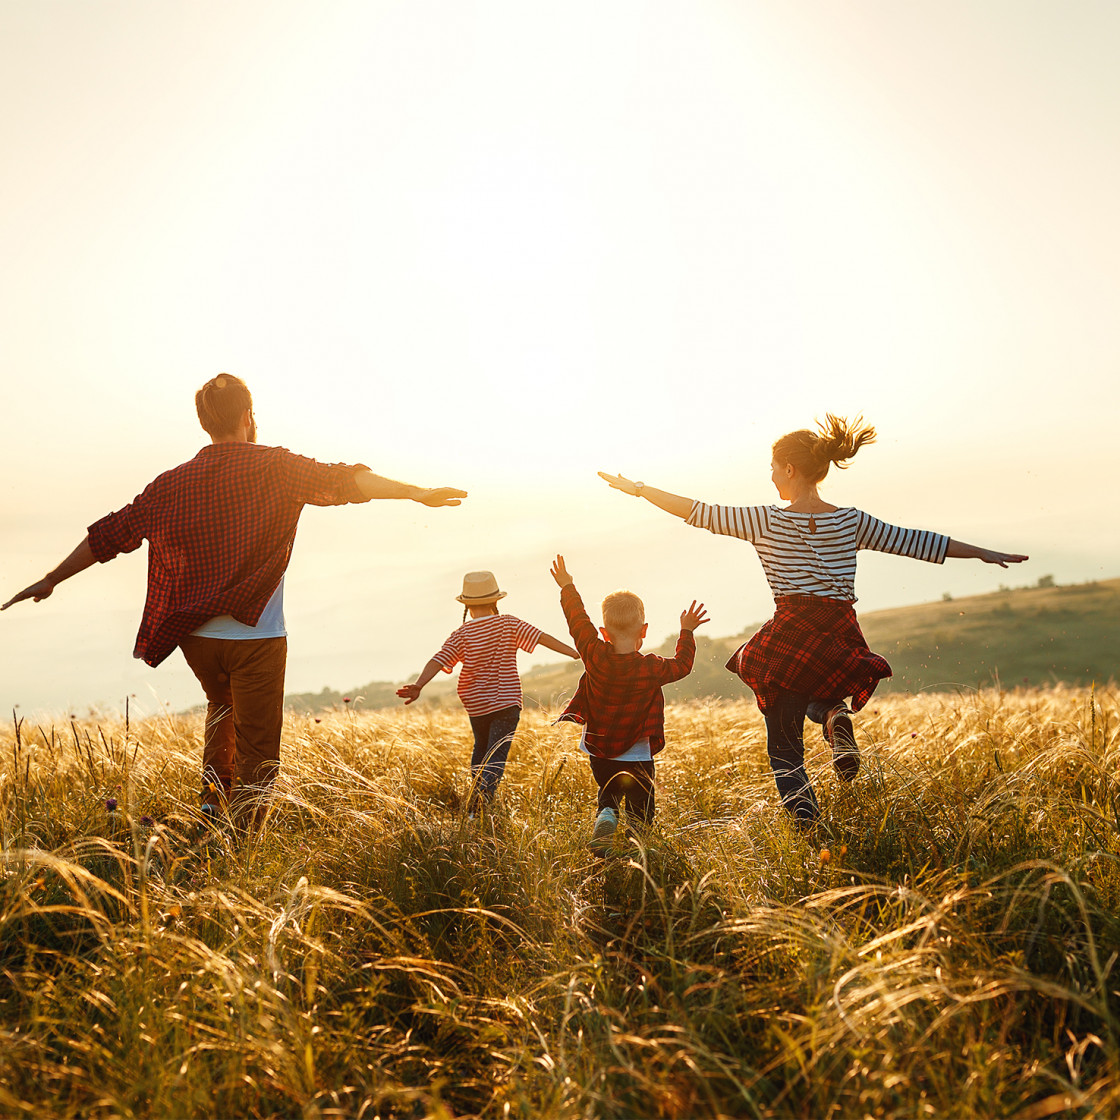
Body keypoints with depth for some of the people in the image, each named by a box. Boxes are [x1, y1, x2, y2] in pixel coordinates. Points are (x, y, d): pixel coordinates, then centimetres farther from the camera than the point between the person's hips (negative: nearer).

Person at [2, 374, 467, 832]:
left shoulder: (174, 483, 6)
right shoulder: (272, 467, -5)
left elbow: (110, 534, 10)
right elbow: (340, 481, -18)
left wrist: (51, 580, 20)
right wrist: (414, 492, -19)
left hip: (195, 636, 5)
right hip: (255, 636, -4)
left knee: (222, 707, 32)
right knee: (257, 754, 2)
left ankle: (213, 798, 21)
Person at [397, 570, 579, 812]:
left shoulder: (462, 635, -4)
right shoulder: (508, 624, -4)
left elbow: (438, 660, -16)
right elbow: (542, 638, -8)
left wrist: (418, 686, -23)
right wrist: (576, 653, -6)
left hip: (476, 705, 2)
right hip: (507, 702, -2)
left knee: (481, 748, 26)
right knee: (496, 755, -7)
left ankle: (476, 789, 27)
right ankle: (484, 790, -31)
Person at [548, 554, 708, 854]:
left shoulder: (594, 656, -12)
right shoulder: (651, 668, -16)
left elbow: (578, 621, 2)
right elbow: (683, 664, 3)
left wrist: (567, 587, 15)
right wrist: (687, 632, 15)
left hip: (599, 752, 3)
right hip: (636, 758, -3)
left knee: (609, 794, 22)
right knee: (640, 808, 10)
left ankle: (605, 820, -8)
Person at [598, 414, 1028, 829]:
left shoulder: (766, 521, -3)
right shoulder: (851, 522, 6)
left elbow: (699, 512, 1)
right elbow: (915, 541, 11)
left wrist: (638, 489, 11)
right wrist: (984, 553, 21)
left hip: (791, 638, -3)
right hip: (842, 642, 3)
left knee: (784, 745, 10)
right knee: (817, 693, 35)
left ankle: (804, 817, -14)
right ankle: (835, 715, -1)